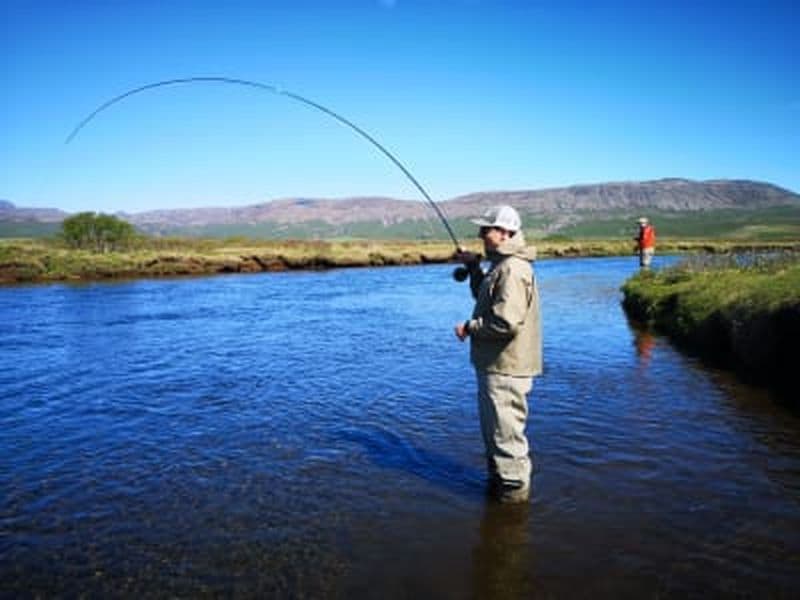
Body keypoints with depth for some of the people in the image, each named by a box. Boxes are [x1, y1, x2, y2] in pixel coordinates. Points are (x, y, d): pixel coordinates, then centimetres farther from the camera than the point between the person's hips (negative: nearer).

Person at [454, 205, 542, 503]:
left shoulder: (512, 269, -21)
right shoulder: (502, 265, 13)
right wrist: (474, 267, 16)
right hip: (494, 364, 11)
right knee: (493, 426, 22)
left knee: (506, 429, 2)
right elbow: (486, 299, 27)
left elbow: (507, 321, -29)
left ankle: (514, 487, 17)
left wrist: (469, 327, -16)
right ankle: (498, 479, 37)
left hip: (505, 367, -11)